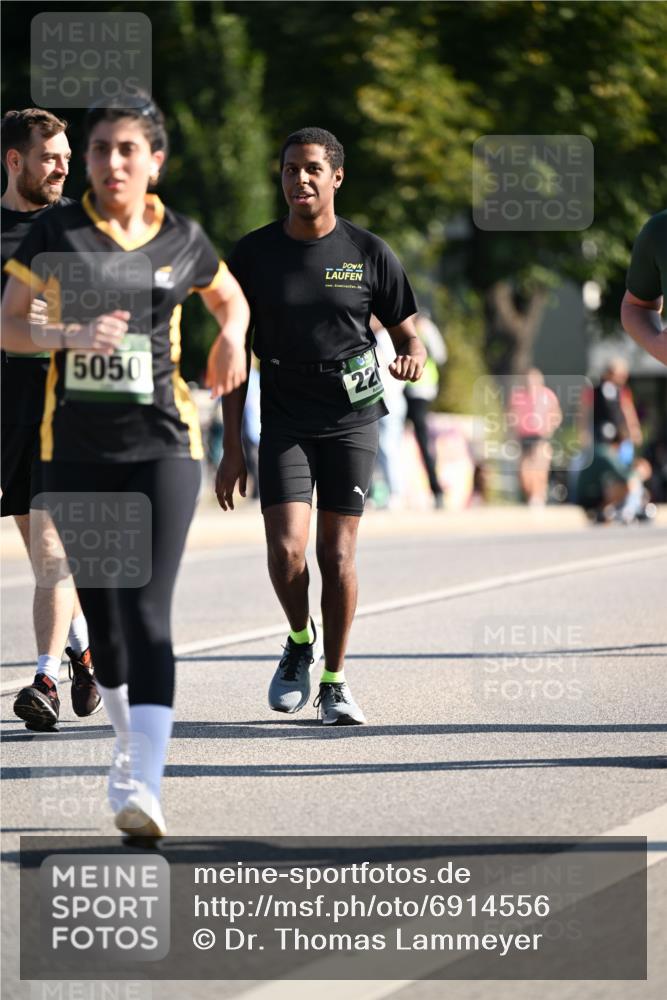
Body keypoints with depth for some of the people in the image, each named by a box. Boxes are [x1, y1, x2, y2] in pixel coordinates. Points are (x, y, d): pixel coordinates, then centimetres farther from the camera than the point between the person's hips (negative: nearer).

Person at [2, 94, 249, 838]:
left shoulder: (181, 240, 5)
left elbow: (232, 300, 23)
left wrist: (232, 336, 0)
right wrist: (71, 335, -19)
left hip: (161, 446, -1)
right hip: (75, 448, 1)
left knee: (147, 613, -14)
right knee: (101, 610, 10)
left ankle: (145, 785, -23)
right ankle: (127, 747, 32)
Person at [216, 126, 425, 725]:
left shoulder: (369, 253, 1)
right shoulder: (252, 255, 2)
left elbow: (407, 336, 9)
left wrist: (413, 359, -17)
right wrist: (233, 447, 1)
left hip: (351, 418, 0)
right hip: (283, 421, 0)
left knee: (338, 554, -3)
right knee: (286, 548, -14)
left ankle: (335, 680, 13)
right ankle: (300, 641, 16)